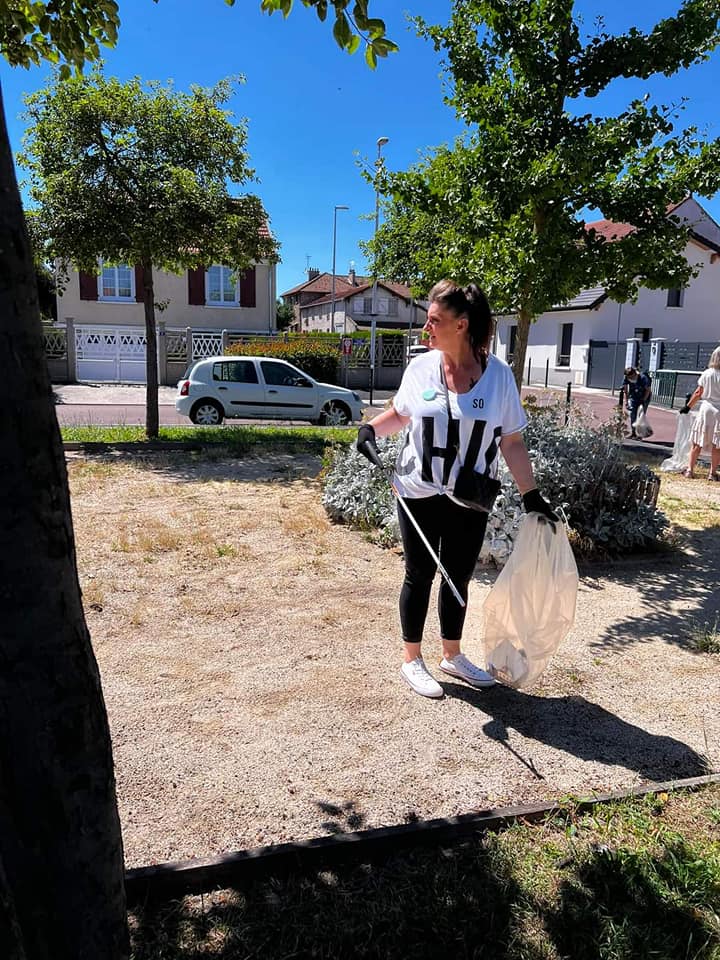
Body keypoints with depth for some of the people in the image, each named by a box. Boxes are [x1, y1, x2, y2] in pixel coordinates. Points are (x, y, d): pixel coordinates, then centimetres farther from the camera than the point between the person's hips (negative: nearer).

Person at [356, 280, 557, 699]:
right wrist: (371, 428, -7)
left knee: (459, 579, 15)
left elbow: (512, 442, -1)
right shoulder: (421, 367, -4)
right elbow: (399, 414, 13)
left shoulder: (499, 374, -6)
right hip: (420, 494, -1)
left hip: (471, 501, 1)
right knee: (420, 575, 10)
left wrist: (532, 495, -2)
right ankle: (412, 660, 28)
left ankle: (453, 655, 36)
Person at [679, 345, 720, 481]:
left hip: (706, 408, 3)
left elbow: (698, 393, 2)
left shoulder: (706, 373, -2)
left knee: (697, 443, 10)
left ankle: (690, 470, 10)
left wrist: (688, 406, 13)